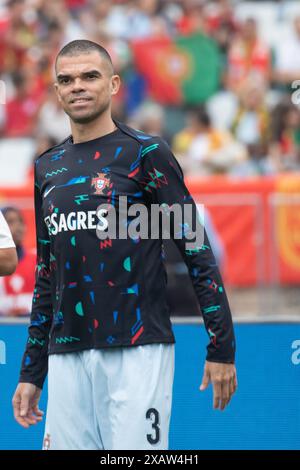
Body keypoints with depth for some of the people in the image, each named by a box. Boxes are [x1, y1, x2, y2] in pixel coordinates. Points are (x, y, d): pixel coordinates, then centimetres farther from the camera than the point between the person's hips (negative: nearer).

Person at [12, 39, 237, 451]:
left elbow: (198, 253, -3)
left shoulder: (145, 154, -1)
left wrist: (222, 348, -9)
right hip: (66, 355, 5)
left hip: (138, 353, -5)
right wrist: (31, 372, 19)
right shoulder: (48, 168, 16)